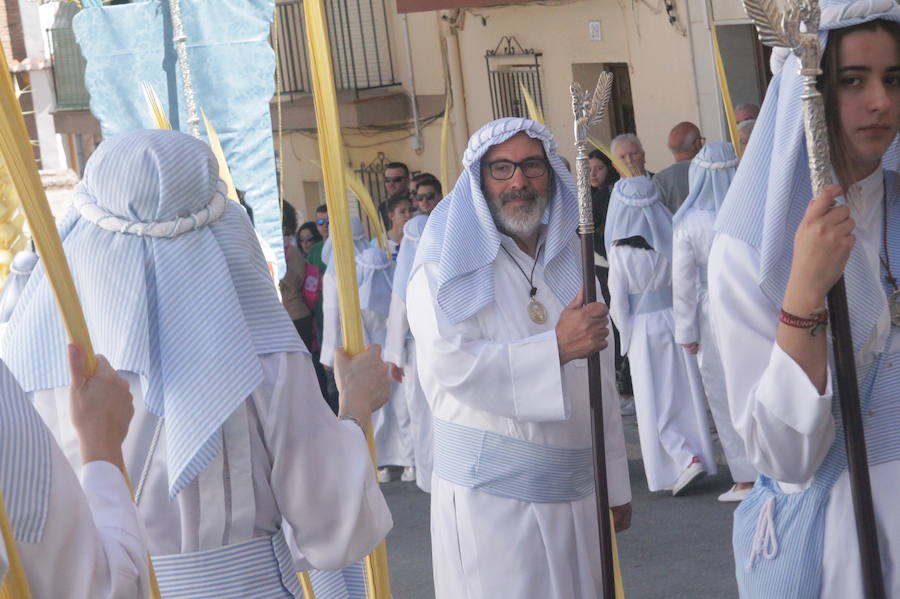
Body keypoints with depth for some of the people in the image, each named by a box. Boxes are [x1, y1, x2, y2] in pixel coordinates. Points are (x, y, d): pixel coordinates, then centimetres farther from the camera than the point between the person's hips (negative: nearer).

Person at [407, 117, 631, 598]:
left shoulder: (572, 258, 14)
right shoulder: (448, 267, -4)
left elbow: (601, 380, 15)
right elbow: (447, 366, -20)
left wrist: (615, 484, 15)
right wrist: (557, 348, -24)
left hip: (575, 496, 5)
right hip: (490, 497, -5)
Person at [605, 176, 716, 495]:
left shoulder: (620, 252, -14)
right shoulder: (672, 240, -4)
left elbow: (618, 303, -9)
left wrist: (627, 336, 6)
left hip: (644, 328, -4)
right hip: (679, 323, 4)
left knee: (655, 402, 4)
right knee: (685, 394, 13)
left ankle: (686, 459, -9)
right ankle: (698, 457, 19)